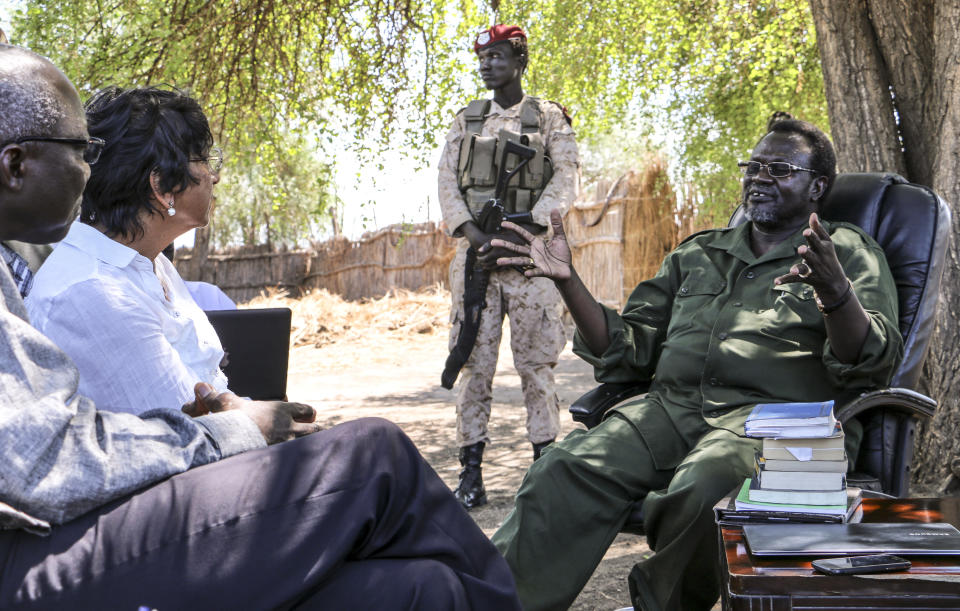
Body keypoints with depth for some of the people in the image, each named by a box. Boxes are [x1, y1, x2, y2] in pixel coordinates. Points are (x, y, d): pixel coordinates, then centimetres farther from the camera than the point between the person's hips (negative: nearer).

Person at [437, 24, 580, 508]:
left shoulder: (549, 118, 7)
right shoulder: (465, 120, 16)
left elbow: (566, 180, -2)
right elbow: (447, 181, 10)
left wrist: (516, 235, -12)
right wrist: (473, 232, -8)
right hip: (474, 250, 3)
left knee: (535, 361, -1)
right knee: (474, 363, 0)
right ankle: (470, 472, 4)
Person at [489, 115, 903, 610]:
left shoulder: (849, 252, 14)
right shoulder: (696, 254, 27)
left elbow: (872, 365, -3)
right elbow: (627, 352, 22)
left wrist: (835, 292, -23)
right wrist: (567, 281, 9)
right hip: (673, 407, 4)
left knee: (698, 489, -38)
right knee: (565, 468, -27)